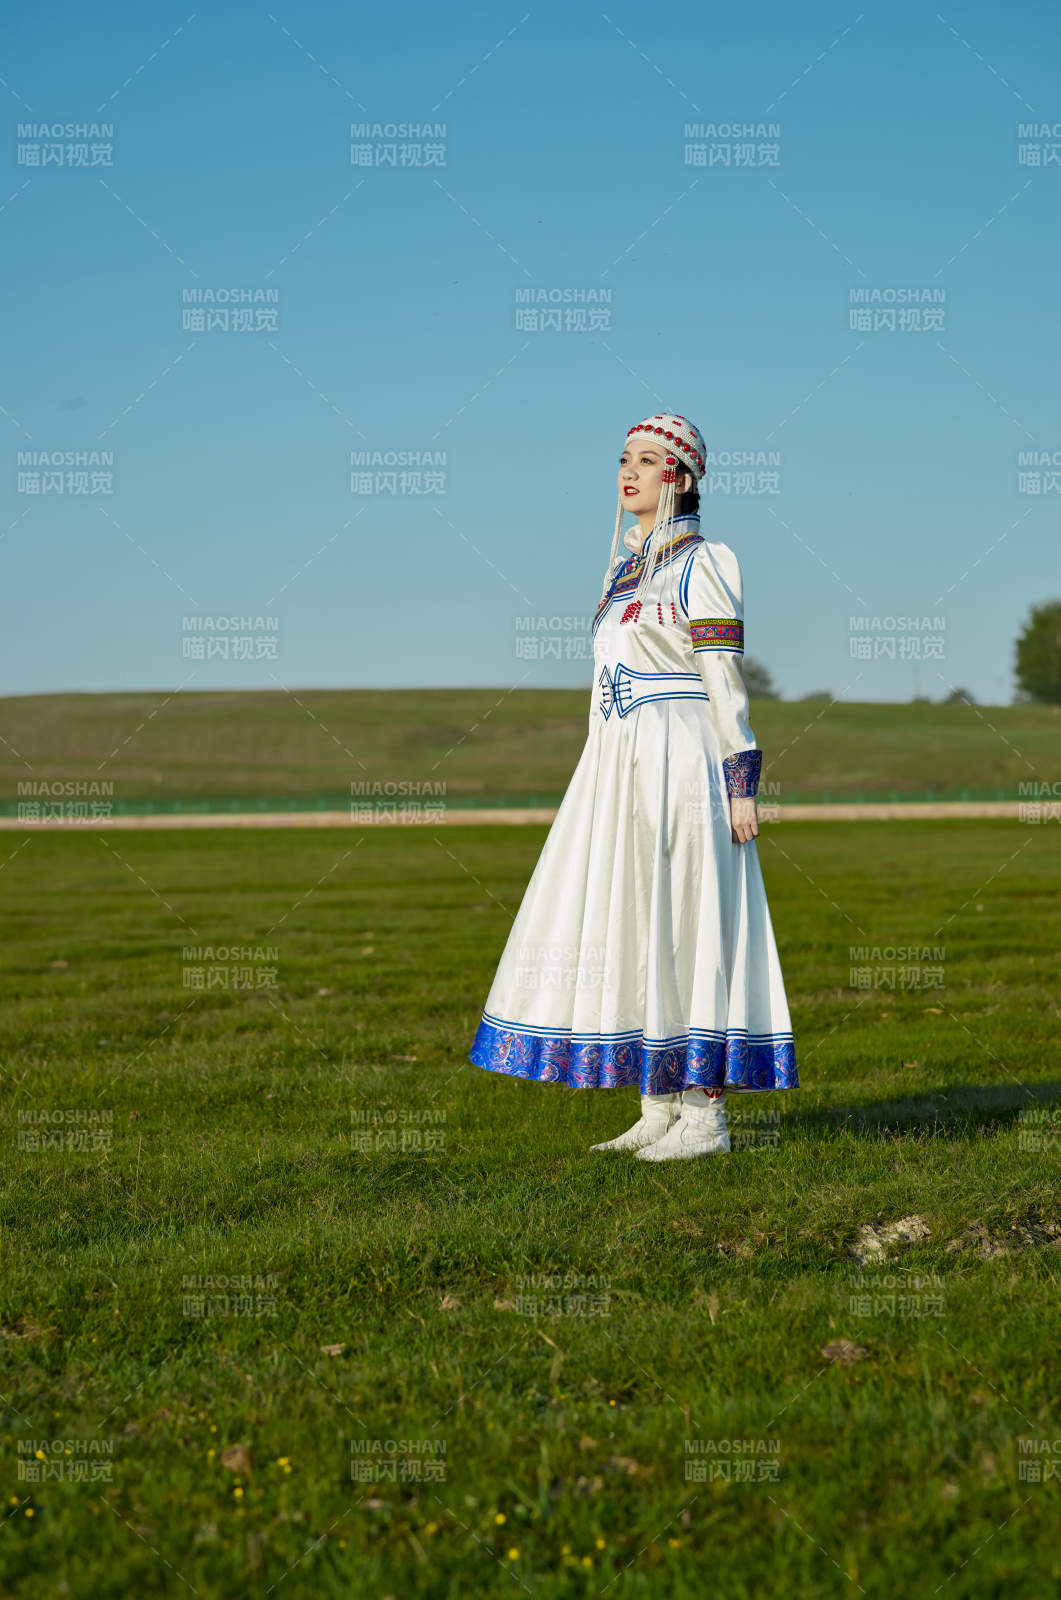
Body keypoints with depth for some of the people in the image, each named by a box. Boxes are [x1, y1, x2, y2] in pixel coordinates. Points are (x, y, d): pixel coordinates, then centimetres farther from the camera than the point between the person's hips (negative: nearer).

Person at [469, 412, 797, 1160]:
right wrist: (603, 785, 20)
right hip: (621, 769, 9)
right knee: (626, 931, 7)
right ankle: (660, 1112, 12)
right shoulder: (626, 569, 18)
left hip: (681, 763, -9)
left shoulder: (701, 564, -7)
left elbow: (726, 681, -11)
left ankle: (706, 1117, -2)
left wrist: (741, 784, -16)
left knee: (682, 929, -7)